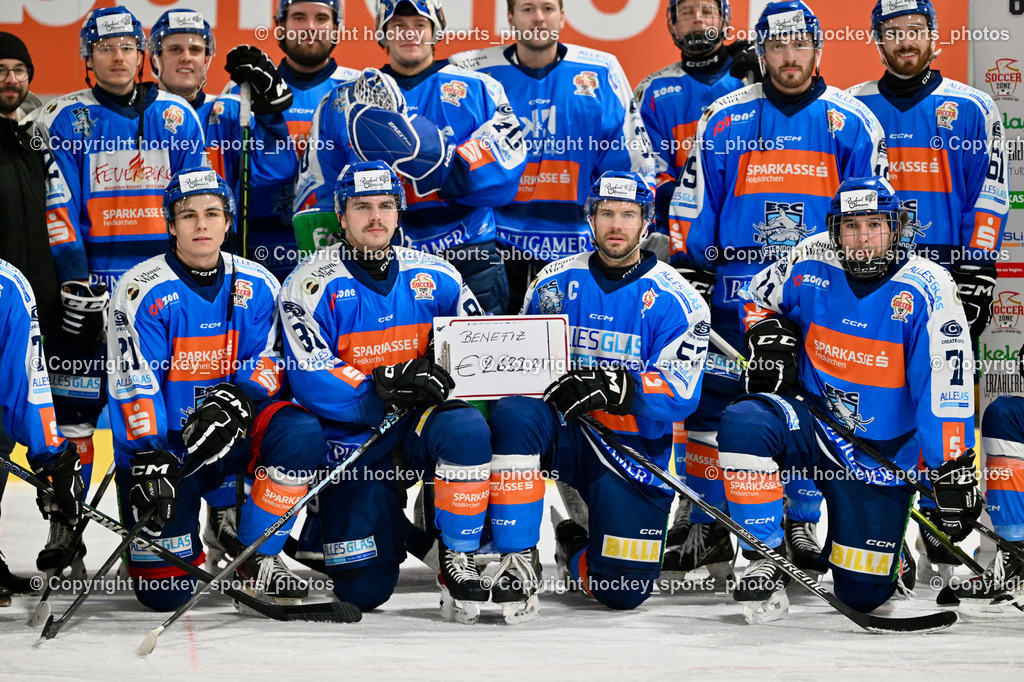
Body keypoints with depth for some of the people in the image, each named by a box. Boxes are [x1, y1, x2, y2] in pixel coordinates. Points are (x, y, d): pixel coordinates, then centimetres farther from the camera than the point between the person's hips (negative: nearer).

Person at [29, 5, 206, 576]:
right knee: (75, 402, -4)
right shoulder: (66, 118, 2)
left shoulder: (178, 116, 9)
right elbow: (57, 206, -3)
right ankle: (66, 525, 2)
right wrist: (75, 282, -11)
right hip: (91, 283, -2)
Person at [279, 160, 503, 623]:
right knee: (363, 591, -9)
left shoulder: (435, 277, 1)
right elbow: (313, 383, -17)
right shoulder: (313, 284, -10)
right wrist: (388, 386, -28)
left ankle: (458, 558, -17)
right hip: (351, 438, -2)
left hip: (418, 428, 3)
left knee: (467, 429, -33)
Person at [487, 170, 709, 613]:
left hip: (633, 448, -2)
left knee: (624, 591, -13)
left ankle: (574, 549, 25)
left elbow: (679, 394, -13)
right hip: (564, 432, 2)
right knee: (514, 413, -33)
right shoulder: (557, 282, 5)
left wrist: (617, 389, -30)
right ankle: (514, 560, -23)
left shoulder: (676, 300, -5)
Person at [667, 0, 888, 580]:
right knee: (714, 399, -3)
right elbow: (693, 203, 9)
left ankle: (802, 523, 17)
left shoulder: (853, 121, 4)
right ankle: (710, 522, 8)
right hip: (736, 287, 0)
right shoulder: (725, 119, 5)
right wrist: (686, 269, 5)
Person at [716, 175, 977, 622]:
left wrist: (954, 471, -20)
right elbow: (758, 297, 14)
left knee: (862, 594, 0)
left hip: (883, 452, -2)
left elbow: (946, 385, -17)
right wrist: (768, 334, -7)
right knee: (743, 425, -33)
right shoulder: (811, 265, -8)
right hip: (812, 420, 2)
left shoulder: (925, 290, -16)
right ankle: (765, 562, -18)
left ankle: (888, 553, 39)